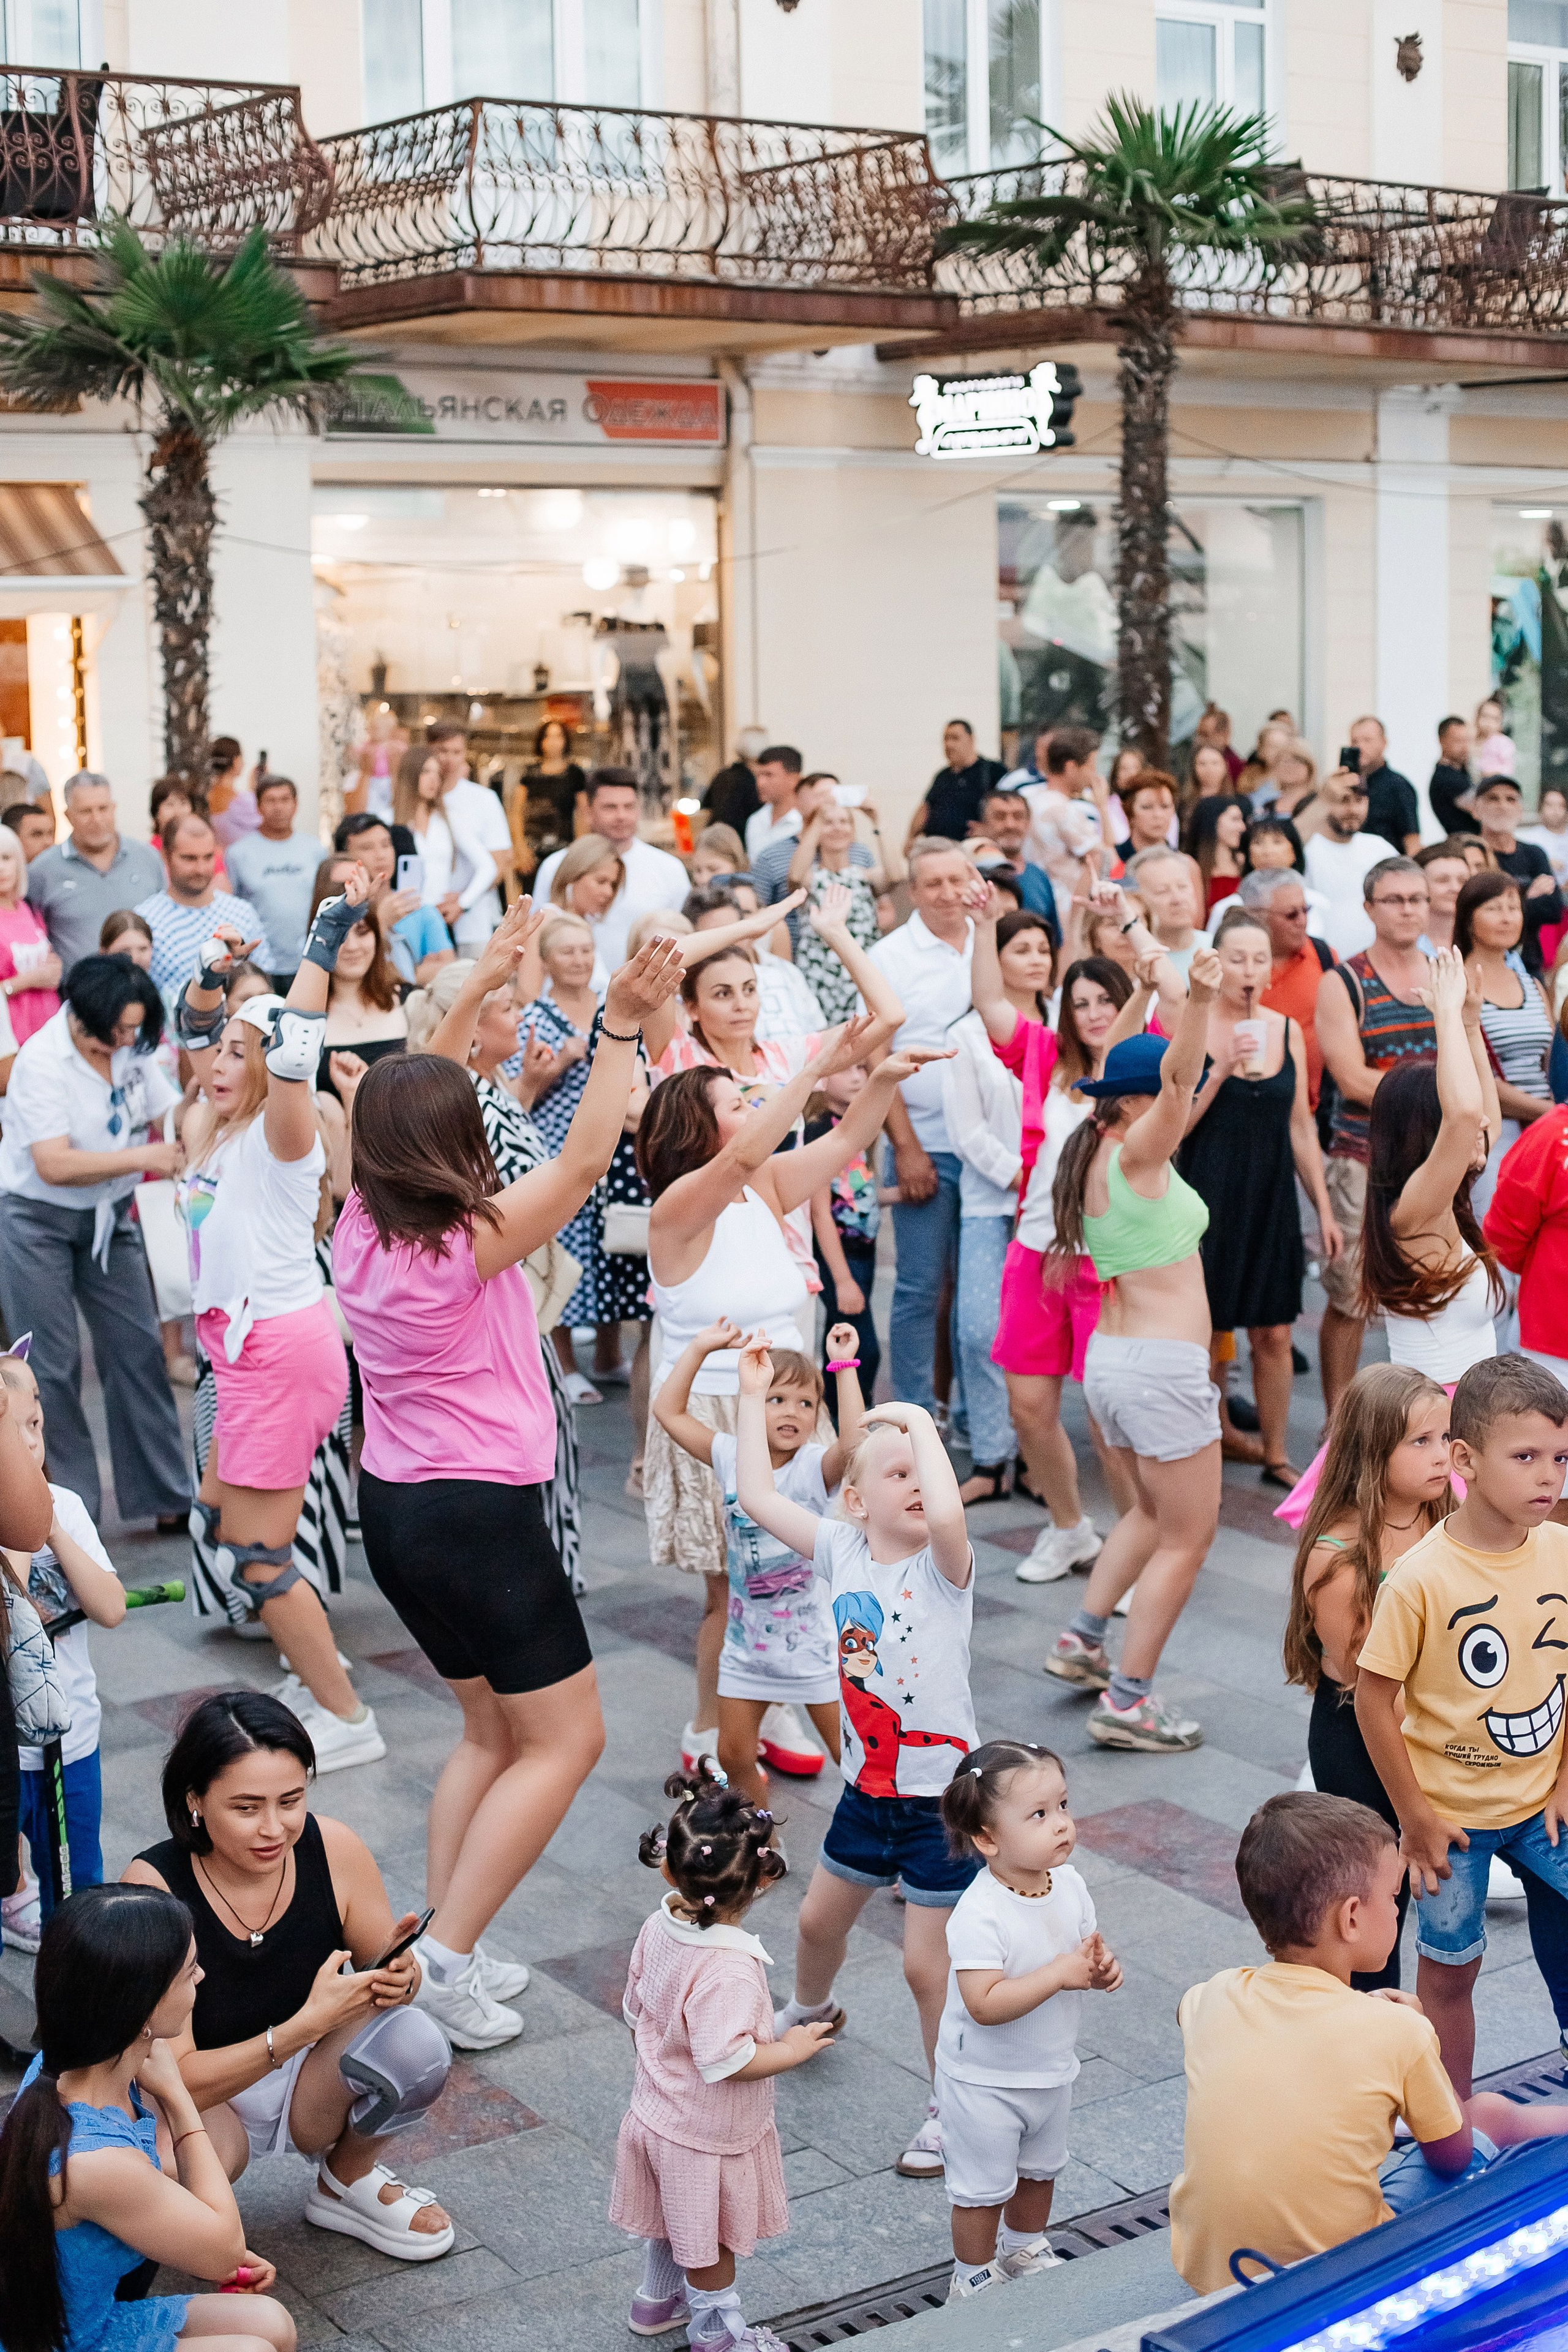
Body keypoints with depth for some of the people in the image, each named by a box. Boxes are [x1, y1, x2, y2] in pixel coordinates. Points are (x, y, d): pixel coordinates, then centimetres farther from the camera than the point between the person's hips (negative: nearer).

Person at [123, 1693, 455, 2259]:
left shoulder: (334, 1850, -17)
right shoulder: (152, 1889, -26)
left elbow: (385, 1961, 0)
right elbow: (174, 2079, -27)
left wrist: (398, 1976, -26)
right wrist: (308, 2025, -38)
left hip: (312, 2085, 3)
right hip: (203, 2103, -3)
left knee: (414, 2043, -28)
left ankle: (347, 2184, 4)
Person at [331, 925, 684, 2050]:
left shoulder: (361, 1228, 1)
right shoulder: (471, 1242, -19)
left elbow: (410, 1092, 13)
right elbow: (585, 1159, -22)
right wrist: (620, 1026, -25)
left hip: (397, 1505, 8)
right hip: (480, 1513, -8)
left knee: (493, 1729, 20)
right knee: (565, 1739, 3)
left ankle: (442, 1949, 17)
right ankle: (447, 1956, -4)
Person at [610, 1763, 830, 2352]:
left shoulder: (658, 1928, -11)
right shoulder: (728, 1970, -36)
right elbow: (725, 2059, -35)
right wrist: (791, 2049, -20)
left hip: (656, 2112, 8)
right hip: (708, 2137, -8)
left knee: (675, 2221, 30)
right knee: (711, 2237, 17)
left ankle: (656, 2301, 50)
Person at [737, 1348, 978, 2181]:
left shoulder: (942, 1568, -18)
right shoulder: (843, 1549, -4)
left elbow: (947, 1512, -43)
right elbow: (757, 1496, -1)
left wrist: (920, 1421, -31)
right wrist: (752, 1394, -1)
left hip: (940, 1795, -6)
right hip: (866, 1786, 6)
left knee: (927, 1961, -2)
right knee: (820, 1918, 24)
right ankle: (808, 2013, 56)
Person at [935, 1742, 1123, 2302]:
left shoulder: (1069, 1884, -9)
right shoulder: (978, 1914, -32)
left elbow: (1085, 1951, 6)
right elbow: (985, 2004, -37)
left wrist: (1103, 1967, -17)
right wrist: (1060, 1972, -38)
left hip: (1051, 2068, 7)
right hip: (984, 2081, -7)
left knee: (1040, 2170, 27)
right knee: (983, 2187, 10)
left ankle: (1024, 2249, 52)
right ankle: (974, 2279, 34)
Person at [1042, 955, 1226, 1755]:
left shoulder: (1095, 1155, 8)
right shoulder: (1136, 1154, -17)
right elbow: (1177, 1076, -34)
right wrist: (1198, 1001, -48)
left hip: (1110, 1359, 10)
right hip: (1163, 1366, -10)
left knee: (1154, 1513, 28)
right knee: (1186, 1538, 2)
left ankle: (1082, 1642, 28)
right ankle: (1127, 1700, 2)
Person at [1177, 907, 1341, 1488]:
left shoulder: (1287, 1030, 6)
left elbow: (1301, 1127, 12)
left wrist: (1324, 1209, 11)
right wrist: (1222, 1069, -22)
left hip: (1271, 1198, 4)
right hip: (1207, 1198, -4)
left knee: (1274, 1334, 7)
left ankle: (1275, 1457, 20)